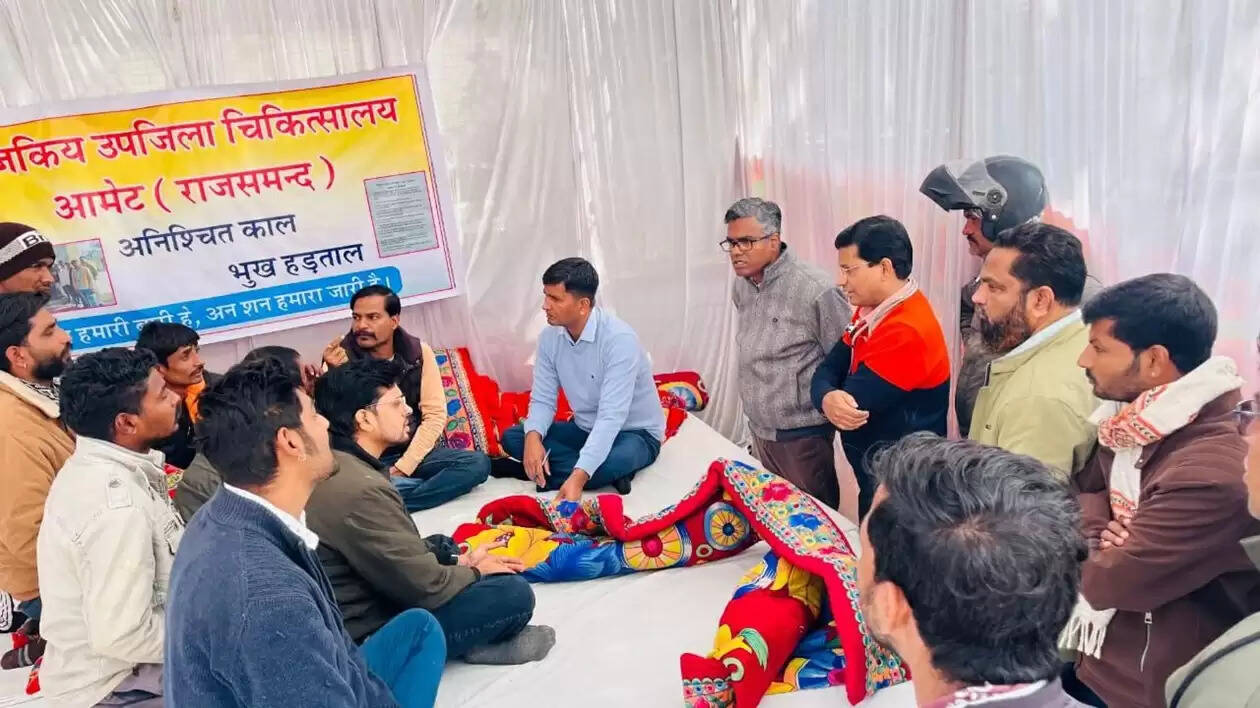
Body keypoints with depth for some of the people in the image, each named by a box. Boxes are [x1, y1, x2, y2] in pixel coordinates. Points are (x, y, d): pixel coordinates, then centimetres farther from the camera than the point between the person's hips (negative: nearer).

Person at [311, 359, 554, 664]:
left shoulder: (337, 466, 1)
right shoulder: (360, 490, -30)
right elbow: (426, 587, -24)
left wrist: (460, 560, 7)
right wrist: (476, 572, -5)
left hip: (363, 604, 10)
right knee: (514, 593, -14)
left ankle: (481, 635, 12)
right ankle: (481, 643, 16)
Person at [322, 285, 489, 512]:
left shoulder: (419, 352, -2)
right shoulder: (341, 358, -6)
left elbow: (435, 415, -5)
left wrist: (402, 467, -13)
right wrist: (334, 374, -32)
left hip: (413, 452, 3)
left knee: (478, 462, -20)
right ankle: (442, 481, -17)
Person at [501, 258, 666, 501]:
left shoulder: (619, 339, -28)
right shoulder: (549, 338, -7)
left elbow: (611, 417, -34)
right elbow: (542, 399, -5)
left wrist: (578, 477, -43)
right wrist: (533, 437, -29)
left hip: (634, 433, -7)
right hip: (585, 429, 7)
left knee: (615, 461, -41)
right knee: (512, 437, -11)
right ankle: (603, 473, -16)